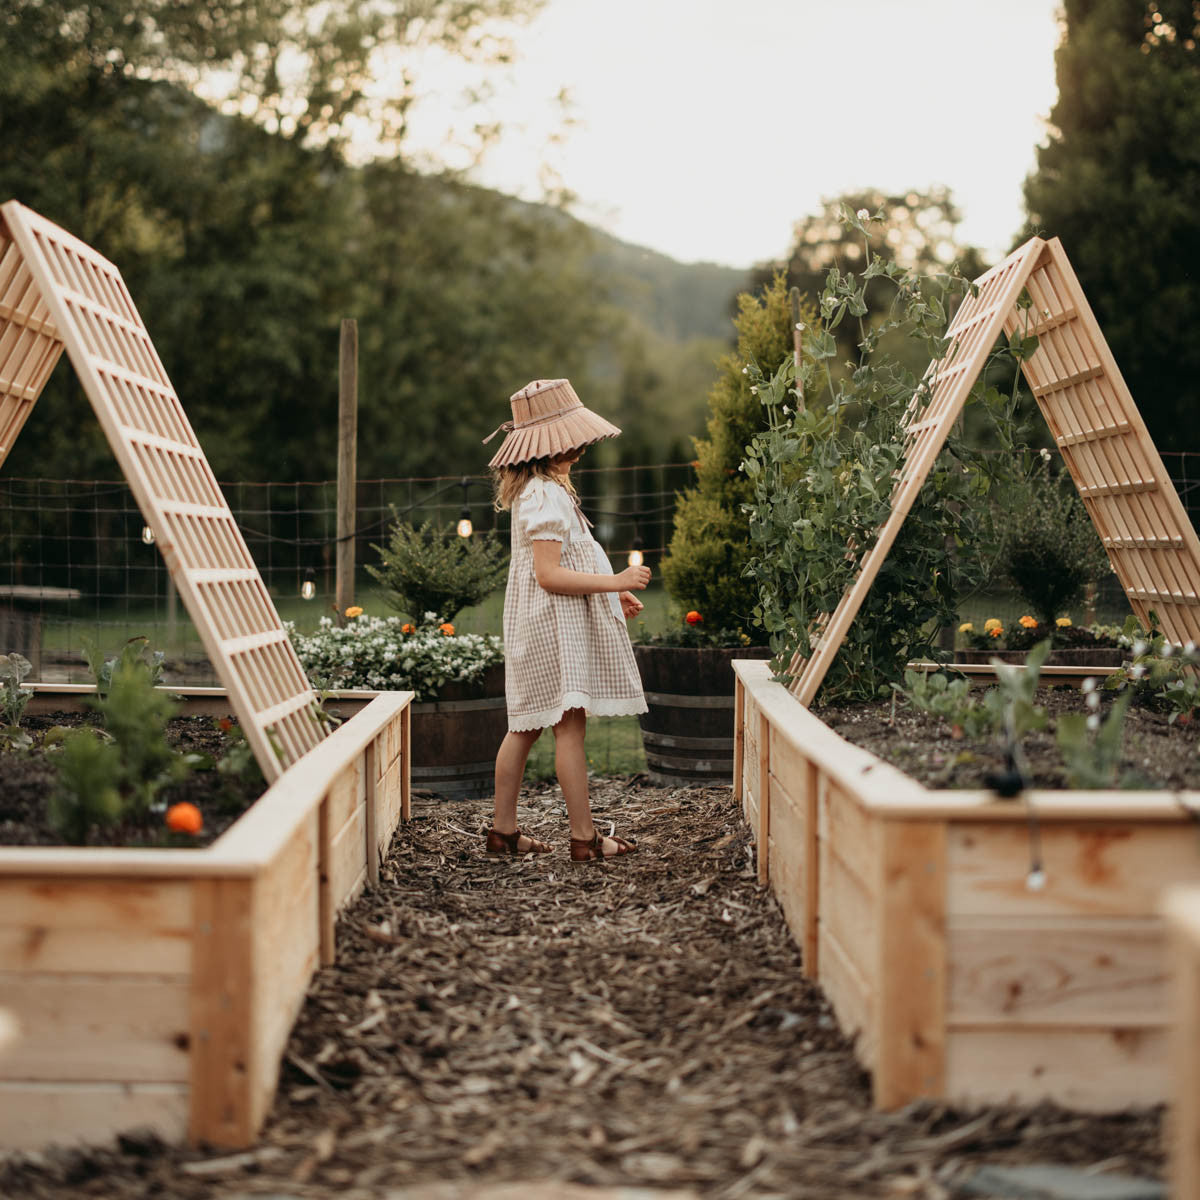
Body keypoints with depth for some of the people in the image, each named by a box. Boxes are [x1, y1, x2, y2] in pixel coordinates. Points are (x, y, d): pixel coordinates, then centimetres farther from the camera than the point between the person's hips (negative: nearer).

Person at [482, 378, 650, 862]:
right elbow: (549, 575, -23)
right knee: (570, 724, -9)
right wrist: (614, 582, -20)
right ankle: (584, 837, -7)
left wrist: (612, 594, 18)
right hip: (555, 625, -11)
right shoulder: (546, 496, -17)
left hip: (540, 624, 11)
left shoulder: (537, 491, 16)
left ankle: (504, 829, 18)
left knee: (526, 726, 12)